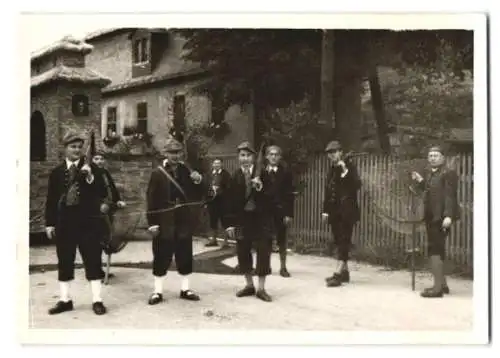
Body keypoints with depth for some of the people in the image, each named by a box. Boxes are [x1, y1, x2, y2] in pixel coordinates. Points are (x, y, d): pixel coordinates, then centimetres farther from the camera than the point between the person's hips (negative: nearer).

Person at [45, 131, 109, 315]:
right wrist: (50, 223, 3)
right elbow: (51, 200, 8)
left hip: (87, 222, -2)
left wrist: (90, 177, -19)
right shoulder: (56, 172, 6)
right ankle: (65, 300, 19)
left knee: (93, 261, 0)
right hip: (64, 223, 2)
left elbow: (102, 194, -5)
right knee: (64, 262, 8)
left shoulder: (91, 168, 1)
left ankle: (97, 300, 7)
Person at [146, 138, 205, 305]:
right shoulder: (157, 173, -4)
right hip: (164, 222, -3)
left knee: (185, 257, 10)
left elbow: (197, 196, 8)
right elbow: (151, 200, -7)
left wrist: (198, 182, -12)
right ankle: (157, 291, 15)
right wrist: (152, 223, -12)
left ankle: (185, 289, 23)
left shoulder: (186, 171, 6)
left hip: (184, 221, 4)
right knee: (161, 258, 4)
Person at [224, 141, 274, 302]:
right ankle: (249, 285, 26)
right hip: (242, 218, 2)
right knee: (243, 252, 9)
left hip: (261, 218, -2)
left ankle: (261, 289, 11)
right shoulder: (235, 176, 0)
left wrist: (260, 187, -26)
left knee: (263, 252, 0)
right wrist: (229, 223, -5)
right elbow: (229, 201, -1)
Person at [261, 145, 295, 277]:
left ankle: (283, 267, 15)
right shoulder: (261, 172, 4)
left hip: (280, 211, -1)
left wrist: (289, 213, -11)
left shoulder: (285, 172, -1)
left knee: (281, 240, 5)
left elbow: (290, 194, -4)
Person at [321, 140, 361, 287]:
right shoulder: (332, 170, 14)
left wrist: (345, 172, -26)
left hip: (347, 210, -7)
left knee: (344, 241, -9)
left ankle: (339, 273, -13)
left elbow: (357, 185, -17)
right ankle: (345, 271, 17)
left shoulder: (350, 167, -4)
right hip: (335, 211, 7)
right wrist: (325, 210, 13)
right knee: (339, 241, 9)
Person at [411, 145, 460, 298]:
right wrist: (419, 180, 4)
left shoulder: (448, 173, -8)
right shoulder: (427, 172, 15)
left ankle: (438, 287, -10)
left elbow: (450, 196, -15)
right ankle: (442, 283, 27)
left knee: (435, 248, -12)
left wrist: (448, 216, -23)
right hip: (431, 216, 9)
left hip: (441, 217, -8)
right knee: (437, 249, 15)